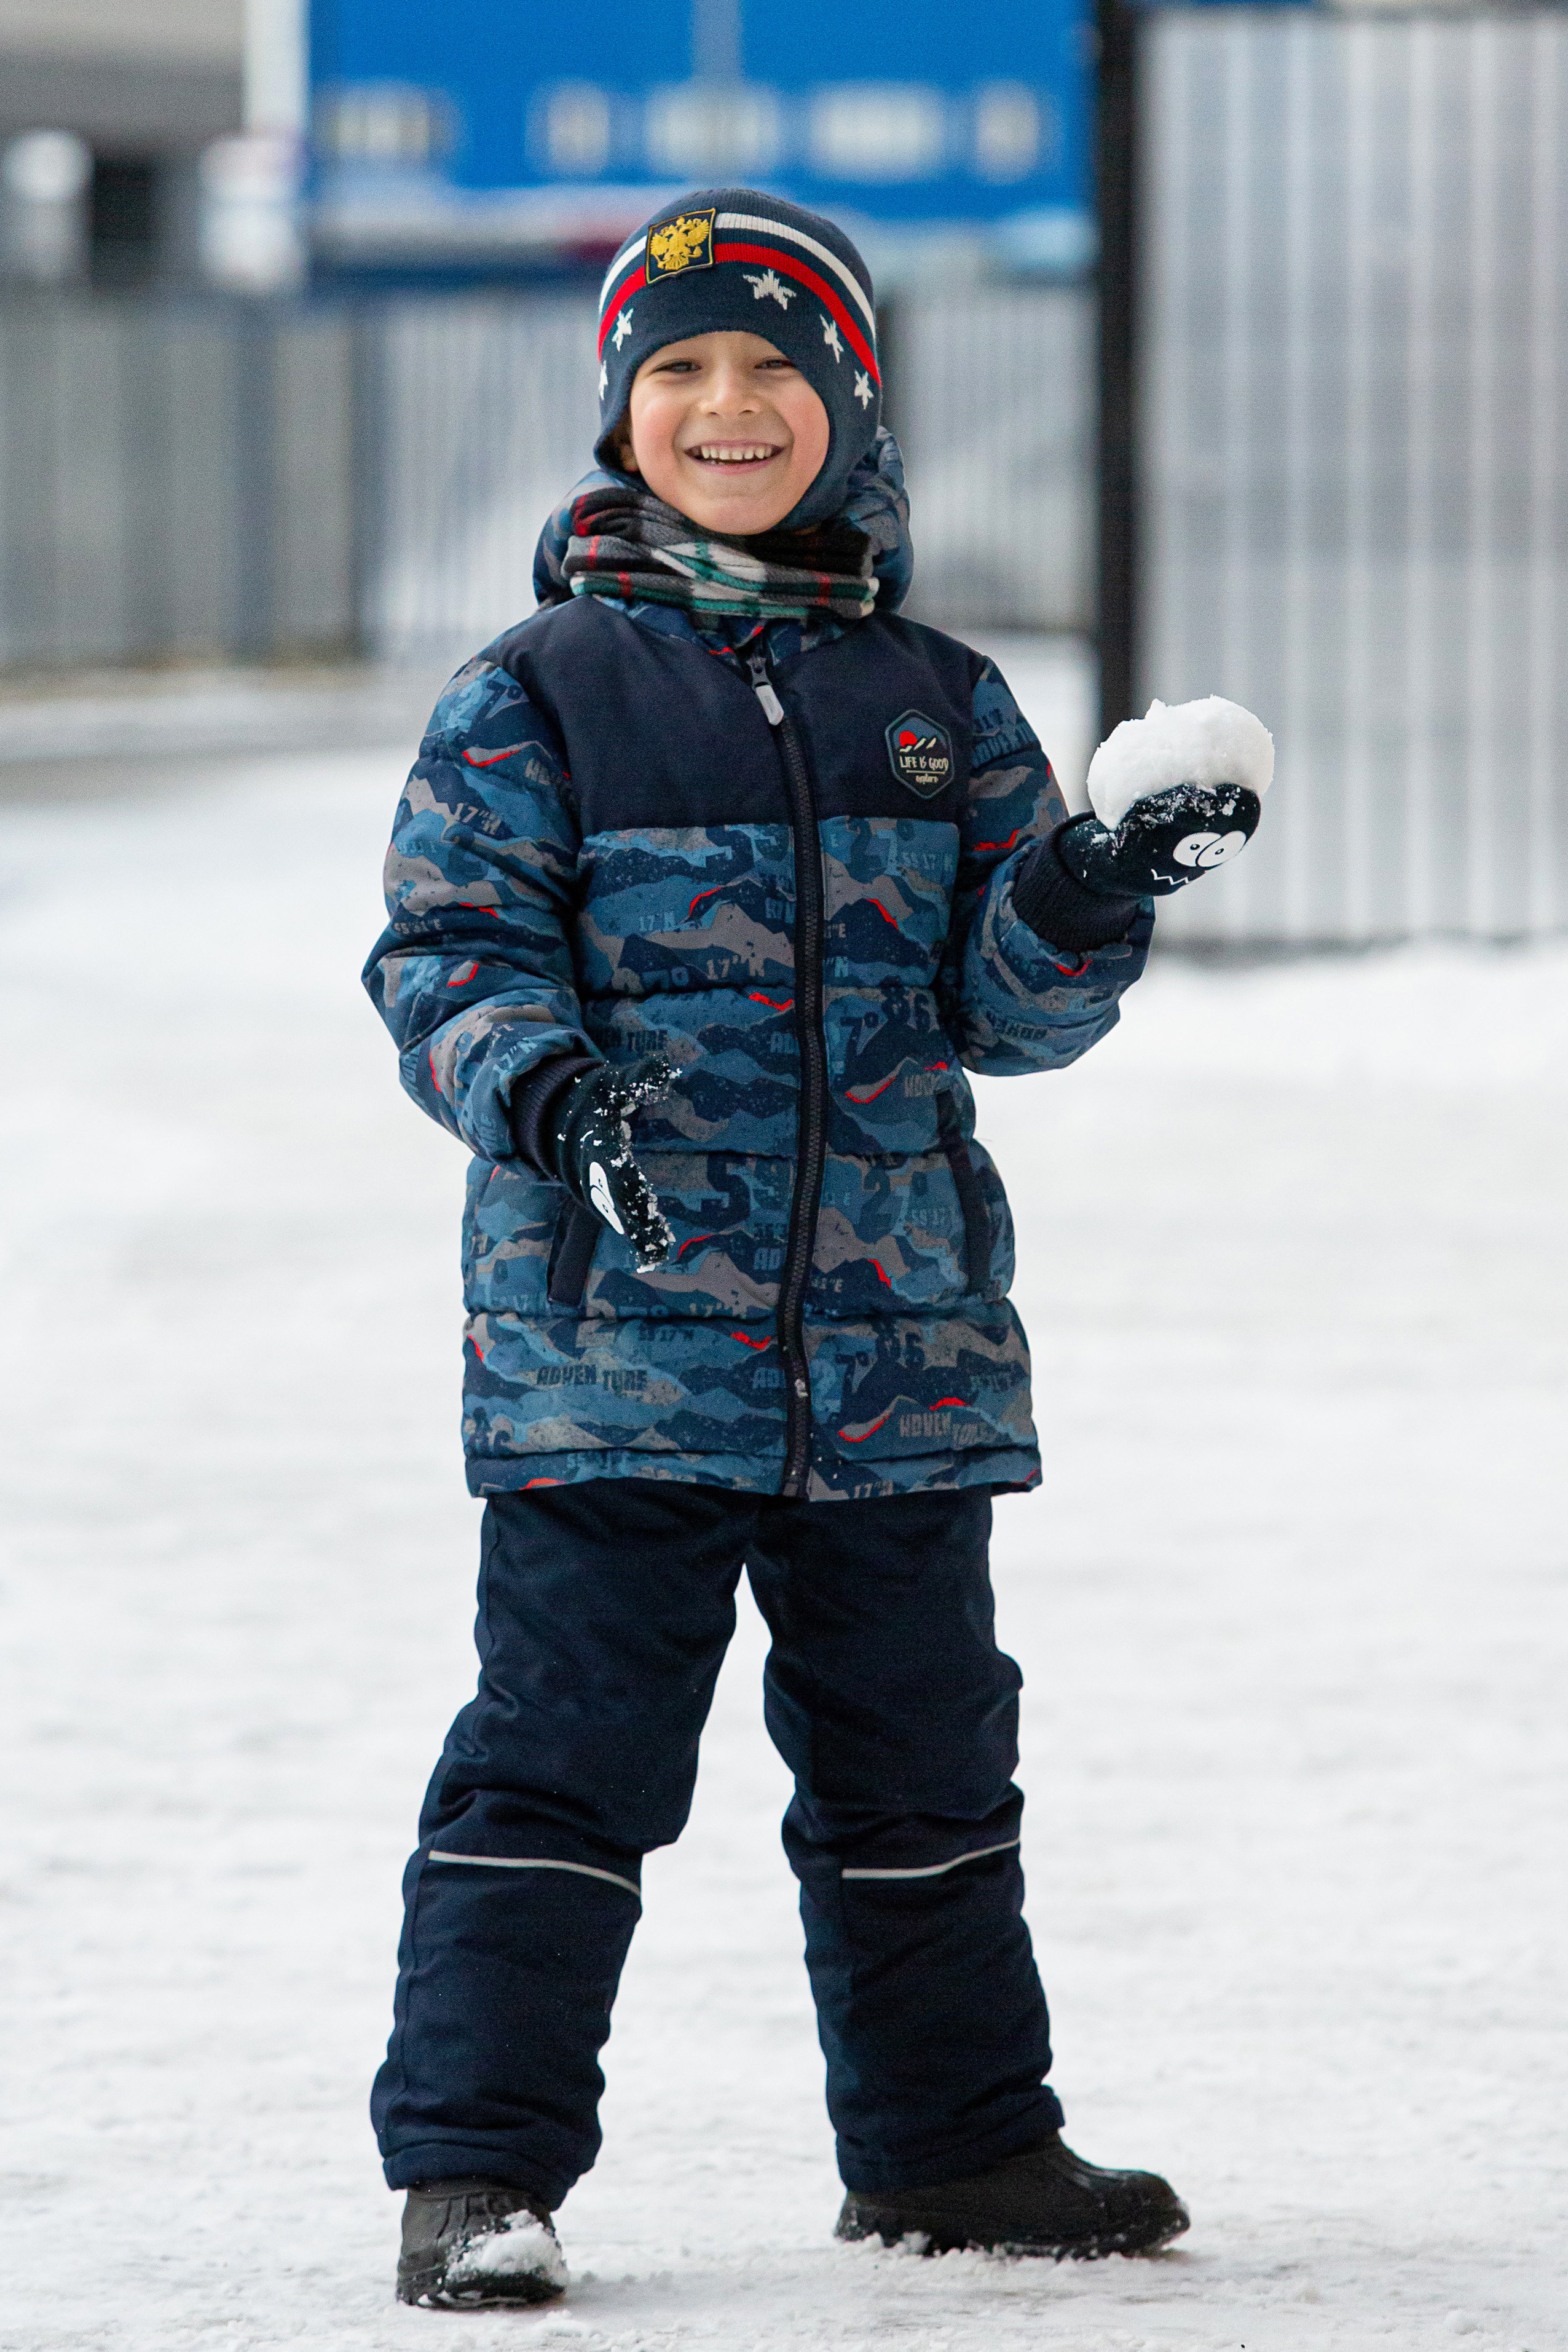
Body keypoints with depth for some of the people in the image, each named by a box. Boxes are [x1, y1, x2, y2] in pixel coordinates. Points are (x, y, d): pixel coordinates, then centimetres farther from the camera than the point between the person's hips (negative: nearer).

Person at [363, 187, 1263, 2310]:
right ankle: (476, 2168, 0)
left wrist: (1066, 925, -12)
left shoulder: (943, 708, 11)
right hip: (610, 1336, -4)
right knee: (562, 1753, -5)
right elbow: (449, 953, -4)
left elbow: (1006, 1010, 10)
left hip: (900, 1336, 4)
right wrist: (543, 1089, -24)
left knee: (922, 1755, 13)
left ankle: (955, 2135, 26)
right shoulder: (539, 696, 0)